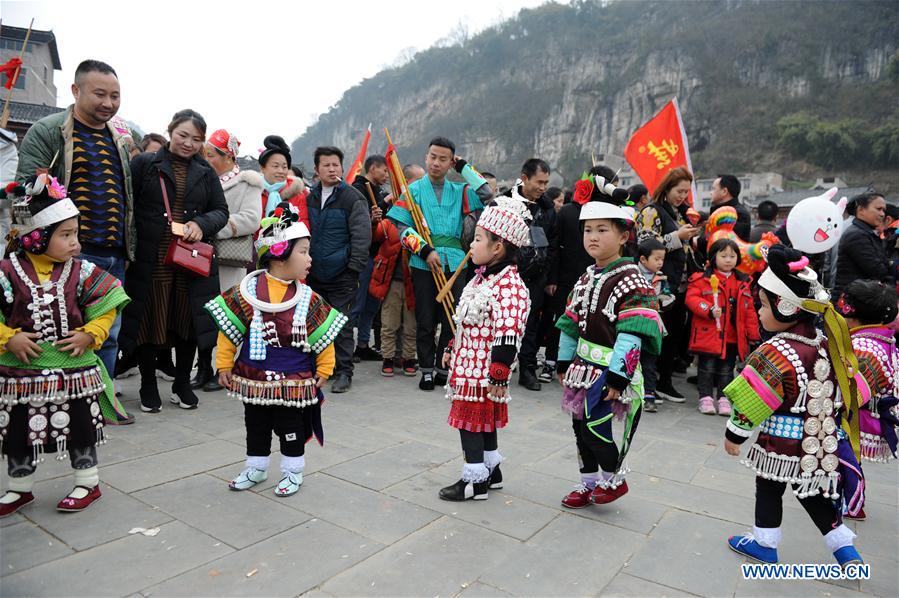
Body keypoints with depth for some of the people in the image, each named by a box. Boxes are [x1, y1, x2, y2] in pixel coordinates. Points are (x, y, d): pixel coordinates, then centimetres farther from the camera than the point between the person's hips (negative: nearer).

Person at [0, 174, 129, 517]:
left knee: (80, 430, 11)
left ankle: (88, 484, 29)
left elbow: (106, 305, -1)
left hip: (75, 369, 0)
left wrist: (91, 334, -12)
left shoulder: (80, 271, -5)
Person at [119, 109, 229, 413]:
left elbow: (221, 211, 12)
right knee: (149, 321, 5)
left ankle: (182, 384, 27)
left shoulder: (206, 173, 12)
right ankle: (148, 386, 23)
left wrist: (202, 224, -9)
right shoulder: (144, 164, 3)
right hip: (150, 261, -2)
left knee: (188, 321, 9)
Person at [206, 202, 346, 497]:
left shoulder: (307, 299, -7)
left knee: (291, 428, 12)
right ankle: (256, 468, 38)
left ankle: (293, 472, 31)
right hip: (253, 378, 1)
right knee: (255, 426, 18)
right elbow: (228, 330, -3)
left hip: (294, 381, -1)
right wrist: (224, 364, 0)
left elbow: (323, 337, 0)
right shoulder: (246, 292, -10)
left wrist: (324, 369, 1)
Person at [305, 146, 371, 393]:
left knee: (342, 325, 0)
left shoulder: (353, 199, -6)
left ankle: (344, 372, 10)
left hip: (342, 276, -5)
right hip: (314, 274, 6)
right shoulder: (310, 197, 10)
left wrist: (354, 269, -14)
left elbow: (362, 236, -10)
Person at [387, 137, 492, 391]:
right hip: (423, 265, -2)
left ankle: (445, 368, 18)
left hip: (454, 264, 2)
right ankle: (427, 370, 16)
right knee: (425, 320, 4)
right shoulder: (414, 190, 6)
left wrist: (463, 166, 3)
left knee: (452, 319, 5)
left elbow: (487, 193, -3)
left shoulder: (458, 191, 12)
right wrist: (426, 251, -13)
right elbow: (402, 227, -1)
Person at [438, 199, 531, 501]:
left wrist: (498, 375, -25)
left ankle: (475, 481, 15)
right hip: (467, 363, 10)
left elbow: (507, 337, -25)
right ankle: (491, 472, 35)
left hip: (484, 371, -10)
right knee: (483, 420, 20)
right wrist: (452, 350, 24)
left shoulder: (509, 286, -22)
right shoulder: (483, 277, 10)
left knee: (470, 421, 0)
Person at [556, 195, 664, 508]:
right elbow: (571, 323, 14)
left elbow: (631, 335, -20)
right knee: (580, 425, 14)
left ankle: (614, 479, 22)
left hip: (610, 369, -8)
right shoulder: (587, 277, 10)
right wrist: (565, 362, 15)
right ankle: (589, 484, 31)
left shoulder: (630, 280, -15)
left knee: (595, 426, -5)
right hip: (585, 366, 8)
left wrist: (617, 377, -23)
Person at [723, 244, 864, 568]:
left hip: (782, 442, -7)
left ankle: (764, 543, 27)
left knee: (768, 487, 12)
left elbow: (750, 400, -20)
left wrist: (734, 434, -8)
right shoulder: (827, 345, 1)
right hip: (816, 442, 8)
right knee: (811, 492, 22)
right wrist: (830, 428, 24)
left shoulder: (777, 353, -24)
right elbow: (840, 391, 13)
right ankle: (845, 549, 30)